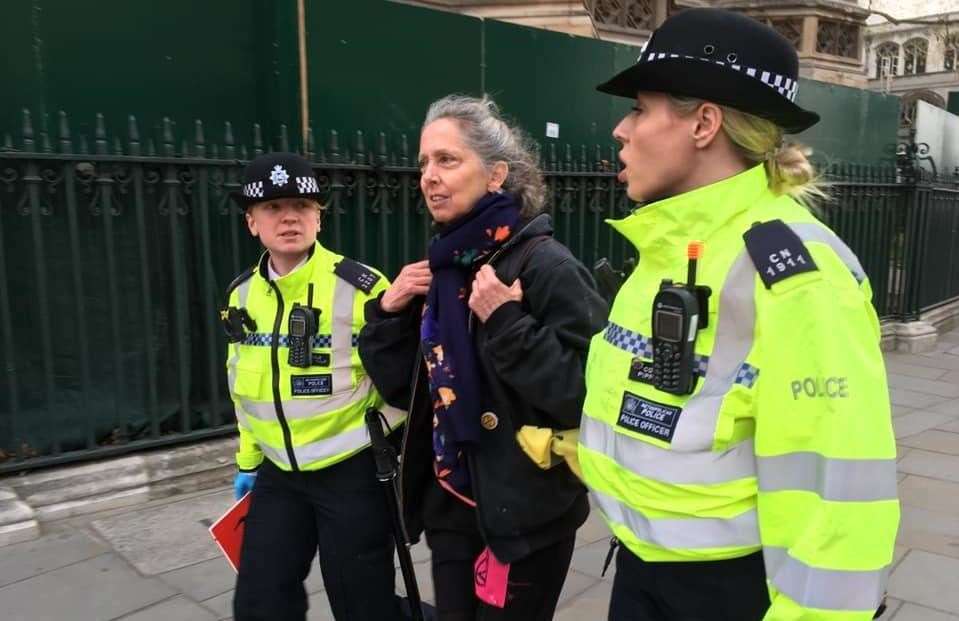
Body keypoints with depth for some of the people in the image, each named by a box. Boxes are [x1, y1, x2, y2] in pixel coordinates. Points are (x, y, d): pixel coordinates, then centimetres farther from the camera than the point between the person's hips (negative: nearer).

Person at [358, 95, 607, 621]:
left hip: (525, 515, -6)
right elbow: (403, 390, 9)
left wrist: (506, 322, -27)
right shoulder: (440, 266, 4)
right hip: (450, 507, 6)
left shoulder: (545, 264, -16)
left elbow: (586, 392, -24)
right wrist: (388, 314, -4)